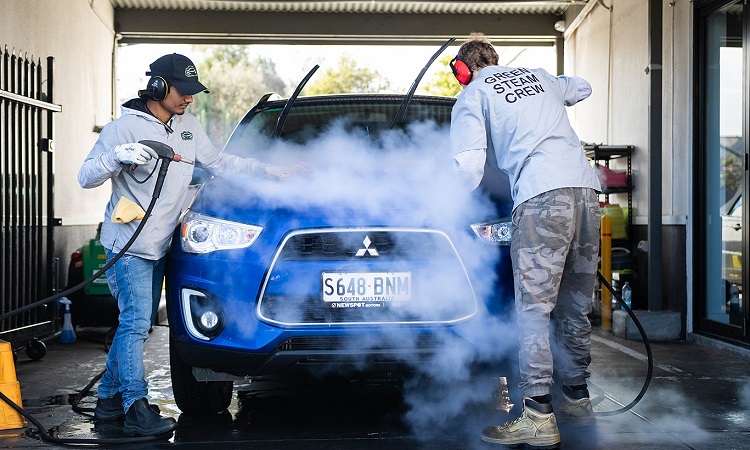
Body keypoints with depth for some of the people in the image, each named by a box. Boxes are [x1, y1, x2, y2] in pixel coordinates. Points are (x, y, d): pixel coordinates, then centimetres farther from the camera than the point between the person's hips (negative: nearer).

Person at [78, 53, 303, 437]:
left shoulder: (188, 126, 10)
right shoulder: (124, 128, -10)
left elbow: (219, 163, 18)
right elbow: (86, 178, -11)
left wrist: (273, 172, 13)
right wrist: (118, 157, -30)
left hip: (158, 246, 7)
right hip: (128, 244, -7)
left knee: (138, 325, 11)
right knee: (135, 323, -12)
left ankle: (109, 399, 21)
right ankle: (136, 410, -11)